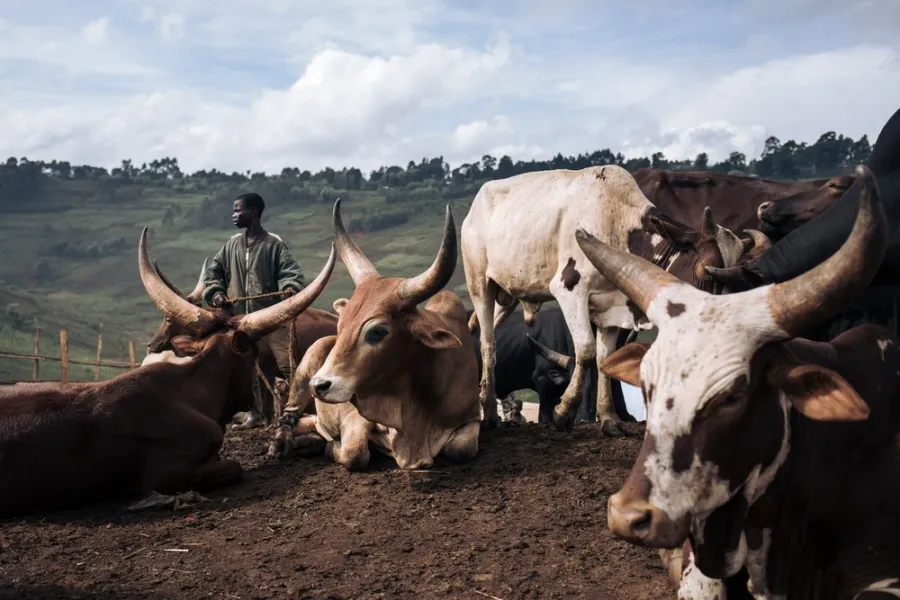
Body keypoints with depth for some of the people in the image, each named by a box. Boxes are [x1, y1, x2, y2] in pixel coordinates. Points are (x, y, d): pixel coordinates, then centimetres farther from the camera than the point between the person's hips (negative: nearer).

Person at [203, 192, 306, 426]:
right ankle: (255, 415, 22)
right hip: (241, 318, 5)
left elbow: (290, 270, -13)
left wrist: (290, 287, -34)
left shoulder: (273, 243, -4)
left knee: (287, 365, -7)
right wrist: (215, 292, -3)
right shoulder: (232, 244, 10)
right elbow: (213, 271, 16)